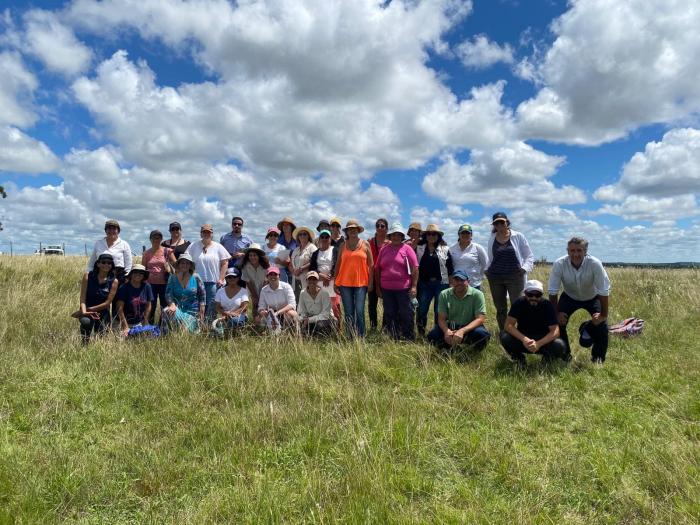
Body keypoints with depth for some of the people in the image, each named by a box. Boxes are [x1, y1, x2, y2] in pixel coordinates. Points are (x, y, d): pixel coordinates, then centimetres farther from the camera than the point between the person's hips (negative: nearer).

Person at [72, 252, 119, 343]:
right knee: (86, 322, -34)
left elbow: (107, 303, -7)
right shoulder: (88, 275, -2)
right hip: (87, 311, -1)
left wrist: (89, 309, -14)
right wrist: (84, 311, -23)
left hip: (103, 313, 1)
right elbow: (82, 297, -7)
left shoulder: (114, 281, -3)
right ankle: (85, 342, -7)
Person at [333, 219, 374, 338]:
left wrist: (371, 282, -3)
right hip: (345, 283, 2)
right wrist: (335, 282, 7)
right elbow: (338, 264, 12)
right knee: (348, 313, 5)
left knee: (359, 312, -6)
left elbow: (371, 264, 4)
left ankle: (361, 338, 3)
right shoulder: (343, 246, 10)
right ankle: (350, 338, 12)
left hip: (361, 283, -2)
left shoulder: (365, 244, 6)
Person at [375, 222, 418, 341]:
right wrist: (378, 286, 9)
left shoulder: (407, 249, -1)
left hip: (404, 288, -3)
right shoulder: (384, 249, 8)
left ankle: (409, 338, 15)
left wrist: (414, 286, -11)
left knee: (406, 314, 3)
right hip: (386, 289, 3)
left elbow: (415, 268, -5)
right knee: (389, 315, 10)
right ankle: (392, 338, 21)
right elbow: (377, 268, 11)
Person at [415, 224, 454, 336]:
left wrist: (452, 285, 2)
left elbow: (450, 268, 4)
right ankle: (421, 334, 15)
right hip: (424, 284, 1)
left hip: (441, 283, -1)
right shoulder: (419, 248, 7)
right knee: (421, 310, 2)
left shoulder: (445, 249, 5)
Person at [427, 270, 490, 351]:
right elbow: (441, 319, -8)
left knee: (482, 334, -35)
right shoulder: (444, 294, -7)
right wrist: (446, 330, -33)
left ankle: (476, 350, 1)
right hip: (451, 327, 2)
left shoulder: (477, 294, -15)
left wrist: (462, 331, -37)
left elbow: (480, 319, -20)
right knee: (432, 335, -24)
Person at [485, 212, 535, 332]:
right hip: (495, 277, 3)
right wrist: (487, 270, 7)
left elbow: (530, 257, 5)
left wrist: (524, 268, -10)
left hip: (515, 277, -3)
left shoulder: (518, 237, 1)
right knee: (500, 309, 8)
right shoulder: (492, 239, 10)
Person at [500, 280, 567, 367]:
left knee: (560, 346, -30)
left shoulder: (547, 305, -15)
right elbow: (508, 325, -20)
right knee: (505, 337, -29)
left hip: (543, 340, 0)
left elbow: (555, 331, -20)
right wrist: (523, 339, -37)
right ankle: (518, 357, 1)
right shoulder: (519, 303, -14)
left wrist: (538, 344, -36)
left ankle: (547, 357, 5)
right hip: (523, 339, 0)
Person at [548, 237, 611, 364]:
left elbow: (604, 292, -24)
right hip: (569, 297, 1)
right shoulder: (559, 264, -29)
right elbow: (553, 292, -20)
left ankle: (598, 358, 7)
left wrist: (603, 315, -21)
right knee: (558, 322, -13)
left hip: (592, 297, -1)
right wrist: (556, 313, -20)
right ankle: (564, 355, 9)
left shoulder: (595, 264, -32)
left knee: (601, 324, -16)